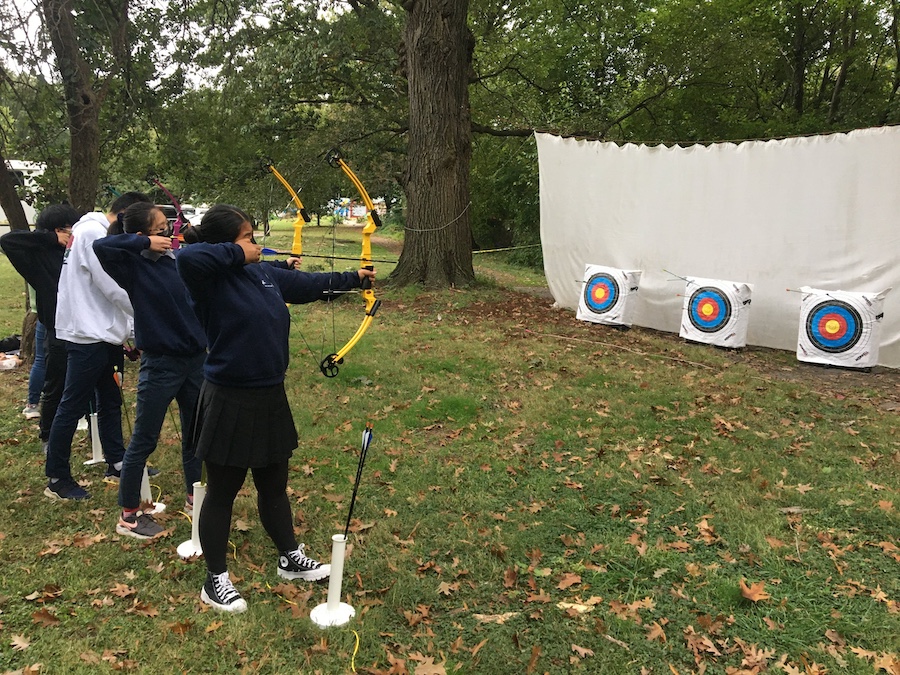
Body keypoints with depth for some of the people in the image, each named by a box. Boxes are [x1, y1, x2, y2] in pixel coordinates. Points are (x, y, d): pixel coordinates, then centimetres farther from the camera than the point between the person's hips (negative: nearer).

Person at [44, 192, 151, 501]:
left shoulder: (102, 234, 14)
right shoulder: (92, 233, -16)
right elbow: (115, 289, -20)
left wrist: (133, 329, 8)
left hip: (105, 334, 10)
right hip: (87, 336, -10)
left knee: (110, 402, 17)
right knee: (73, 406, 0)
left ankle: (117, 463, 28)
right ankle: (57, 479, 11)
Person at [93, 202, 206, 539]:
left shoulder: (180, 258, 2)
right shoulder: (134, 266, -12)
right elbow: (100, 246, -31)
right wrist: (144, 243, -22)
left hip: (195, 359, 6)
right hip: (160, 363, -6)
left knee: (194, 433, 19)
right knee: (144, 441, 6)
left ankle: (194, 496, 39)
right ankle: (128, 515, 21)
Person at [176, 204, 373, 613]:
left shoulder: (264, 274, 6)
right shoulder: (209, 280, -17)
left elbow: (308, 284, 20)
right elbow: (188, 256, -40)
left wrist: (352, 278, 29)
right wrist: (237, 253, -25)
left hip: (270, 398, 8)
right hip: (229, 403, -8)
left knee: (274, 486, 22)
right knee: (222, 493, 9)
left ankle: (291, 559, 40)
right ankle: (215, 580, 27)